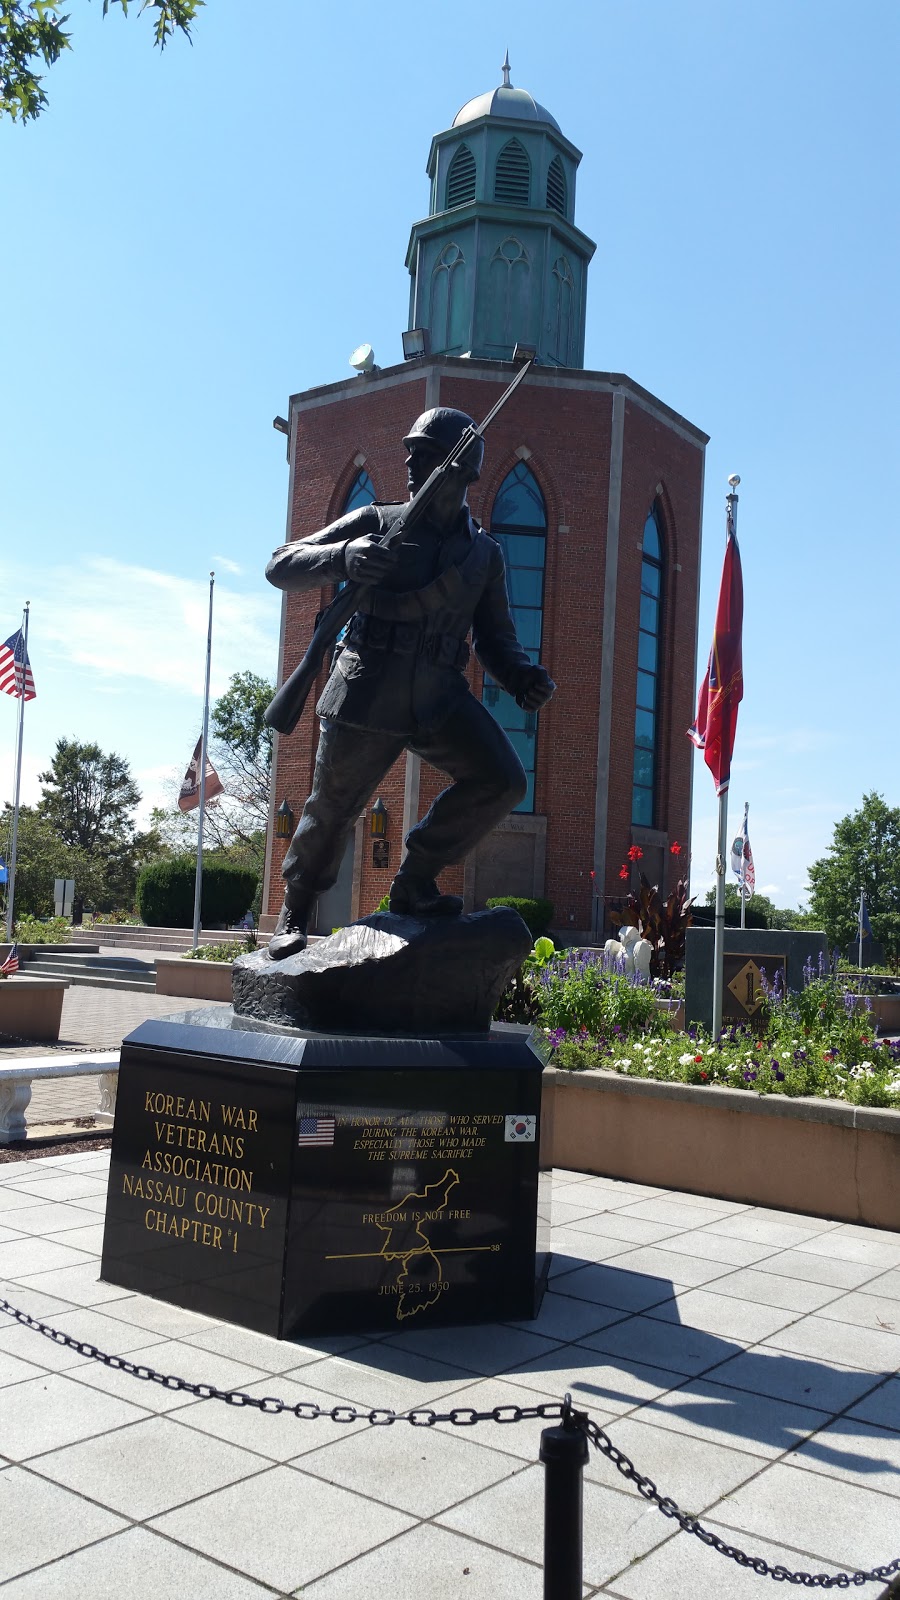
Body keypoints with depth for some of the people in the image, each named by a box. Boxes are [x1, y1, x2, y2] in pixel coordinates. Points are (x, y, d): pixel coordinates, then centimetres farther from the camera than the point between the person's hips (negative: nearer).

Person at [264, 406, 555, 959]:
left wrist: (523, 678, -8)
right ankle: (294, 915, 30)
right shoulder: (377, 524, 5)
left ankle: (416, 880, 2)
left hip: (440, 698, 2)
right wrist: (342, 558, -22)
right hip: (366, 692, -2)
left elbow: (496, 637, 16)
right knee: (332, 809, 5)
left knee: (501, 780, -16)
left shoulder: (485, 553, 12)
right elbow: (281, 567, 0)